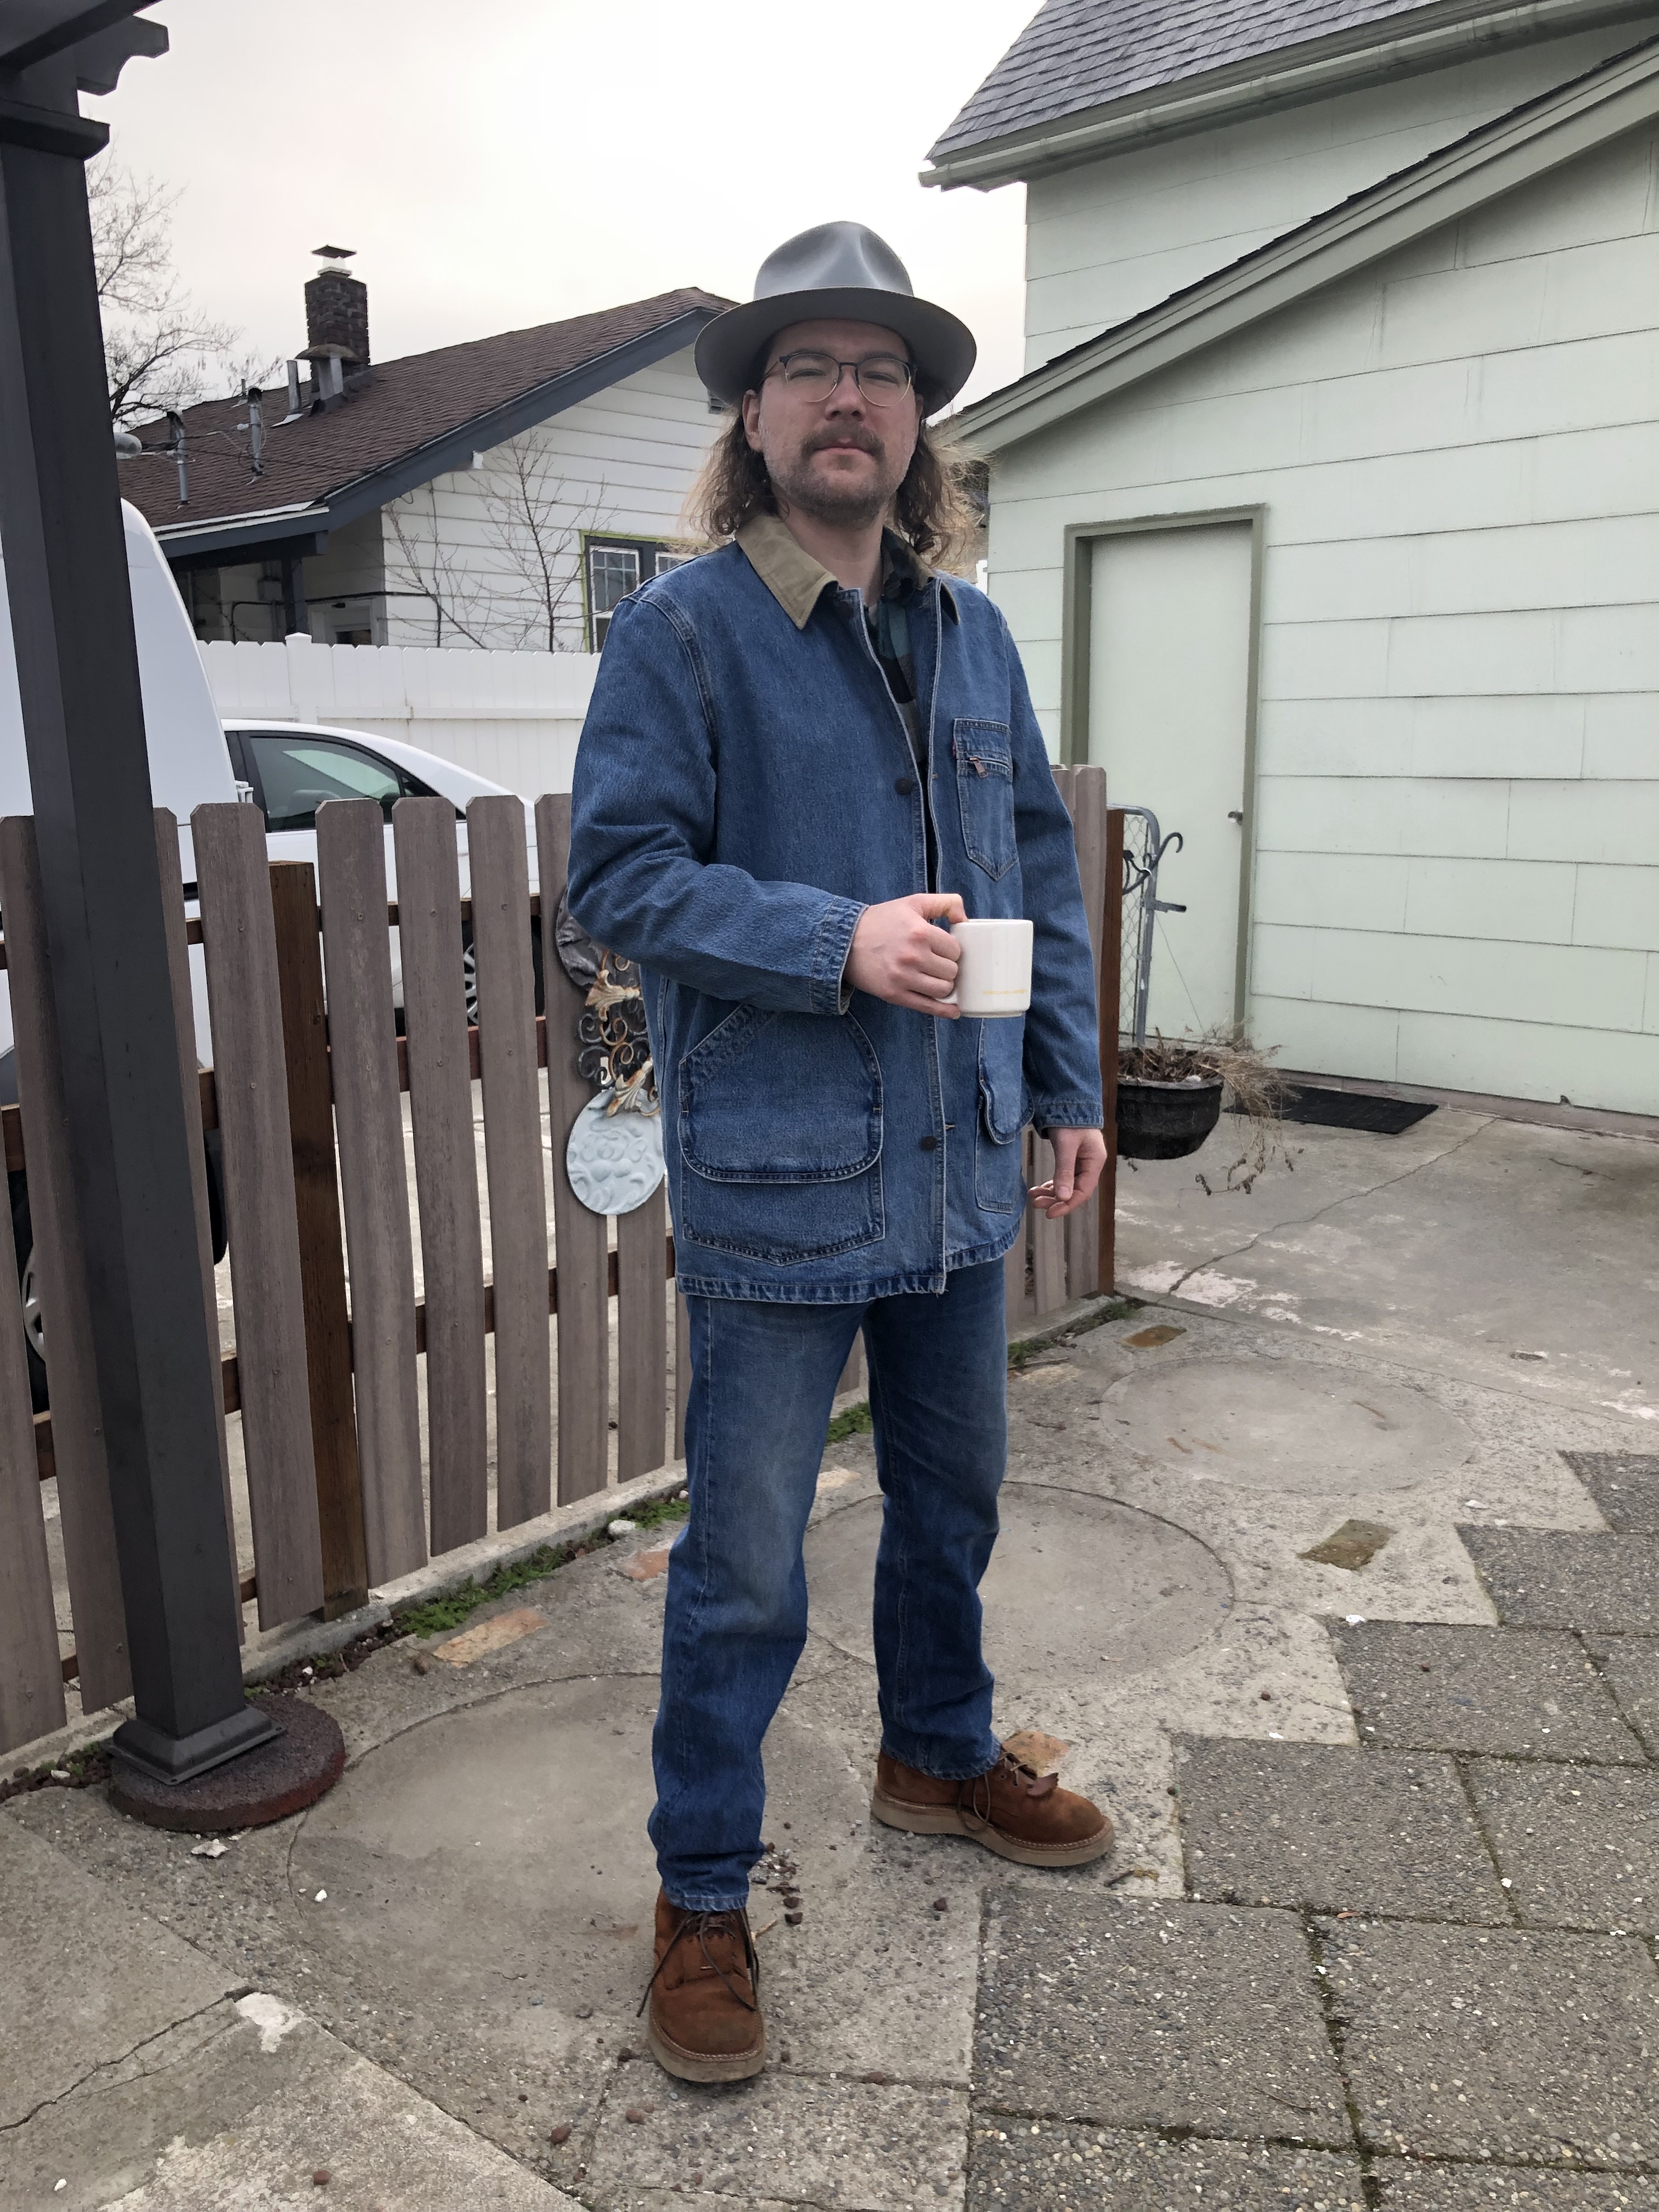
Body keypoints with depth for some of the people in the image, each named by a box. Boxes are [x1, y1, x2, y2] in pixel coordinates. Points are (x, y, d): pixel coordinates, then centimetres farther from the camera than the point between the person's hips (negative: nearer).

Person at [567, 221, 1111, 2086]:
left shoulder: (971, 635, 10)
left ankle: (939, 1758, 47)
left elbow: (1042, 867, 14)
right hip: (778, 1183, -6)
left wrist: (1069, 1086, 11)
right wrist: (839, 941, -23)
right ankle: (700, 1897, 26)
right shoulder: (682, 629, -8)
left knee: (952, 1496, 22)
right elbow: (617, 876, -13)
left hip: (960, 1170, 6)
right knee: (746, 1565, 5)